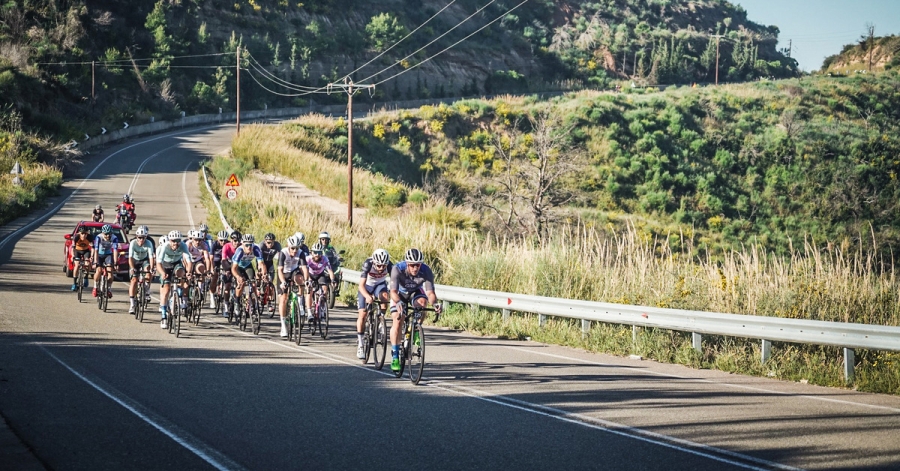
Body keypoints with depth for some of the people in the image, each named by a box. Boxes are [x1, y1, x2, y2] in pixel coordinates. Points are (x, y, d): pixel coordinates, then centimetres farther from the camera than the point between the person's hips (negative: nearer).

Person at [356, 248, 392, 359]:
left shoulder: (389, 266, -29)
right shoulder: (368, 264, -34)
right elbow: (361, 285, -39)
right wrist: (367, 296, -57)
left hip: (380, 285, 1)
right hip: (367, 286, -1)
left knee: (384, 296, -34)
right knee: (362, 314, -10)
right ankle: (360, 344, 0)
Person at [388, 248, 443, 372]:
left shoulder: (426, 271, -33)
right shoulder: (397, 269, -36)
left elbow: (430, 292, -39)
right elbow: (393, 291, -44)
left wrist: (434, 303, -60)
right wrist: (398, 302, -65)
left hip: (416, 291, 1)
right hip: (400, 293, -1)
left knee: (421, 302, -33)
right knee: (397, 321, -16)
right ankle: (395, 356, -8)